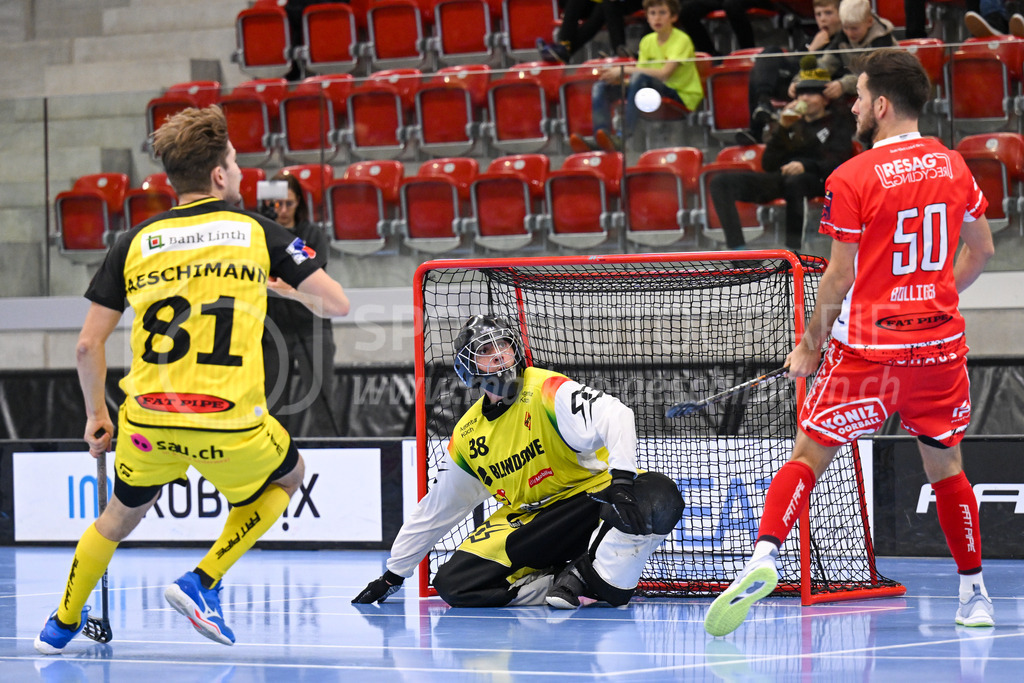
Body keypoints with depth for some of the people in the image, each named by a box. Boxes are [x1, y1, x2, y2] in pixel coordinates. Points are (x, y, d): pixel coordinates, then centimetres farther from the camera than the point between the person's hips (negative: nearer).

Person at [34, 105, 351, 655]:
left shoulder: (135, 243, 6)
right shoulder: (258, 232, 0)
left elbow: (87, 345, 5)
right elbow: (336, 304, 2)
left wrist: (95, 413, 20)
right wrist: (287, 286, 22)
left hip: (146, 422, 3)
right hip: (230, 424, -3)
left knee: (121, 516, 30)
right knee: (287, 476, 28)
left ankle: (63, 623, 40)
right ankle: (203, 582, 13)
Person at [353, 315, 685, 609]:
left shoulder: (546, 392, -14)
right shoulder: (467, 435, 5)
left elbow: (616, 417, -30)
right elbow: (435, 510, 16)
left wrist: (622, 480, -46)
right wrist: (392, 576, 19)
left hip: (591, 498, -5)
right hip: (527, 521, 5)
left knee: (658, 497, -36)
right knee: (452, 583, -18)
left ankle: (592, 575, -21)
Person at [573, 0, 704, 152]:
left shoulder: (681, 40, -10)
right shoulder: (647, 41, 12)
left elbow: (665, 73, -24)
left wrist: (624, 70, -24)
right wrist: (618, 77, -18)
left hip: (683, 96, -7)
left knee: (640, 77, -35)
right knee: (601, 86, -10)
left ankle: (624, 138, -44)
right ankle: (602, 137, -31)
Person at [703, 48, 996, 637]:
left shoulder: (852, 179, -10)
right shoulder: (953, 166, 4)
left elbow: (840, 277, -8)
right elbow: (982, 249, 15)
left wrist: (810, 346, 3)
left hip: (868, 348, -4)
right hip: (942, 343, 4)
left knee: (808, 456, 2)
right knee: (945, 465, 17)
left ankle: (764, 556, -18)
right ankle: (975, 595, 20)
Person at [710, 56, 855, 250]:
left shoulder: (838, 120, 14)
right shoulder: (791, 121, 27)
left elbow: (837, 161, -3)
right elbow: (768, 165, 14)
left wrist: (806, 166, -22)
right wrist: (782, 128, 1)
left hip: (818, 181, -5)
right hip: (781, 179, 6)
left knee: (795, 181, -44)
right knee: (720, 182, -15)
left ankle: (793, 248, -39)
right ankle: (737, 249, -29)